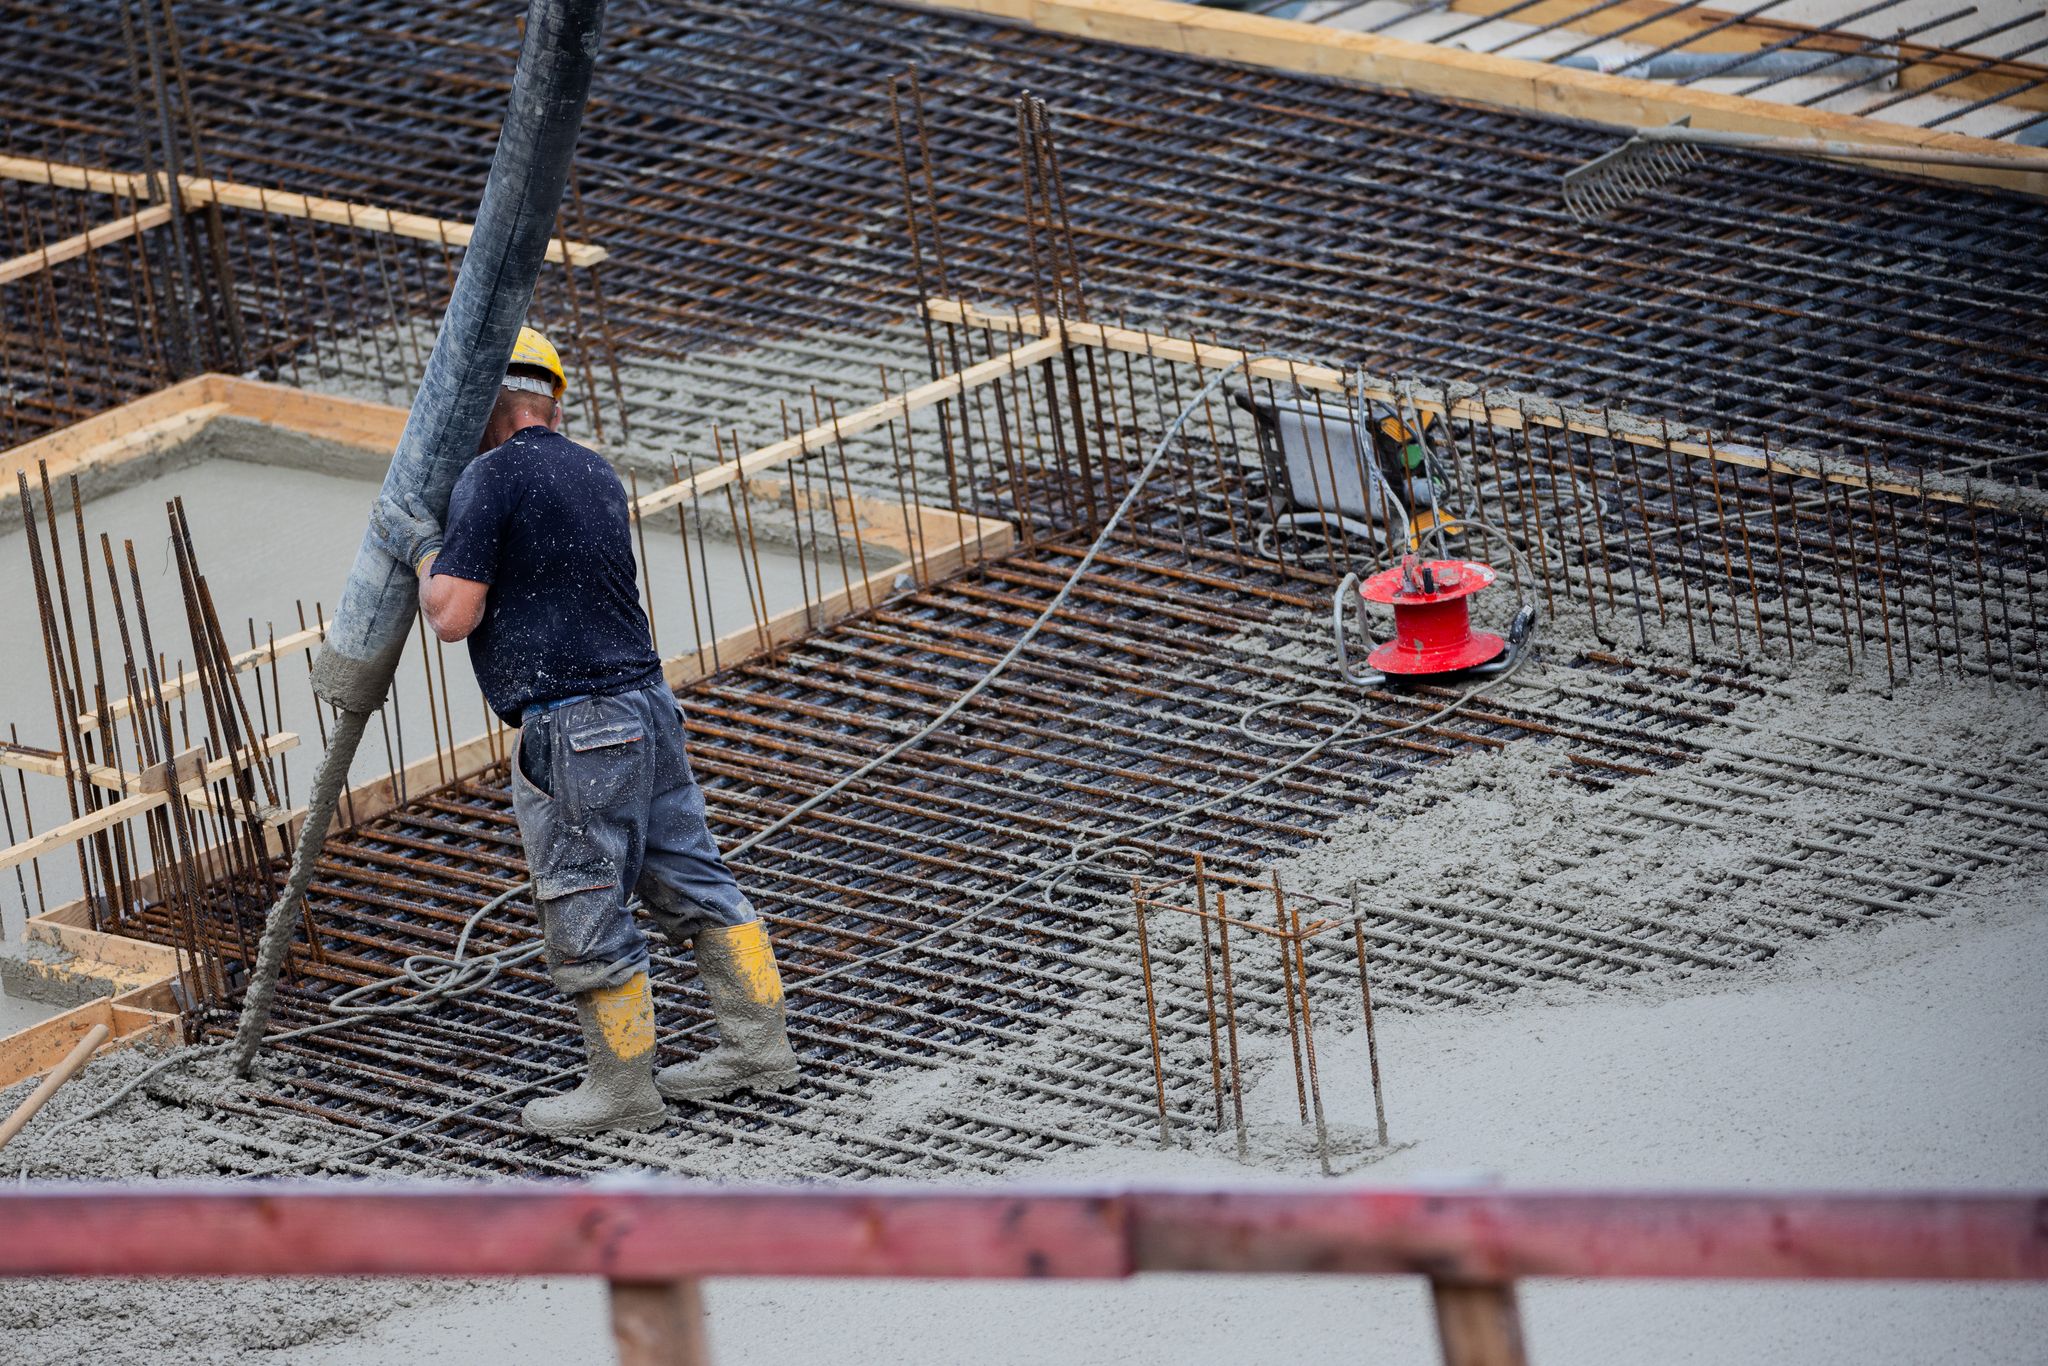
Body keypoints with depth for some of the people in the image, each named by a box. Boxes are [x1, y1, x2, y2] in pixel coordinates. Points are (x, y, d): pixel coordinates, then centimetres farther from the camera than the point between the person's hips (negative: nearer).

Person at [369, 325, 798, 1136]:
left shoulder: (493, 477, -10)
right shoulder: (595, 475, 14)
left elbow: (453, 616, -13)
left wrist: (421, 548, 3)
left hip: (573, 730, -8)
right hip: (645, 702, 8)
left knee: (587, 920, 3)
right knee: (691, 880, 15)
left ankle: (623, 1087, 10)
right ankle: (757, 1046, 20)